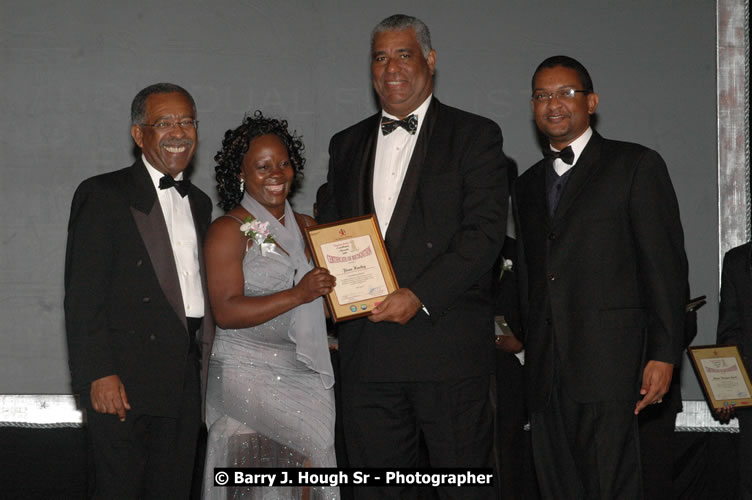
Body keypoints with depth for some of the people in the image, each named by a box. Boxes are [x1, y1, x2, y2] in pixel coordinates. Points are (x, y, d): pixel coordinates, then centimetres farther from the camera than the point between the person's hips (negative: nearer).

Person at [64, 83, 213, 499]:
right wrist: (98, 374, -17)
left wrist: (205, 364, 11)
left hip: (185, 382, 6)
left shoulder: (199, 203, 18)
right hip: (123, 383, -6)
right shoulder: (102, 195, -3)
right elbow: (82, 295, -9)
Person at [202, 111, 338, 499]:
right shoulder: (228, 231, -2)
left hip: (304, 372, 6)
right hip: (248, 372, -5)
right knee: (323, 439, -20)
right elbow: (226, 312, -12)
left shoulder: (307, 227, 15)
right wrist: (297, 295, -20)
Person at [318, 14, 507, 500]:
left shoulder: (475, 136, 2)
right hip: (366, 346, 5)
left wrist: (419, 295, -17)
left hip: (448, 344, -4)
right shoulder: (347, 145, 18)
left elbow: (486, 230, -9)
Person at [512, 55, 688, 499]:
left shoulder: (637, 166, 3)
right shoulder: (528, 185, 22)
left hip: (610, 363, -6)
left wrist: (663, 354, -11)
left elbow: (666, 267, -3)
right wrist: (526, 349, 14)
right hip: (545, 372, 6)